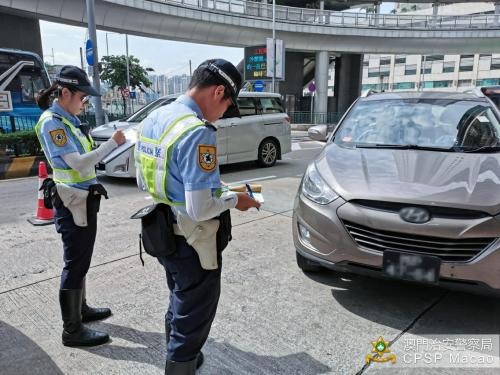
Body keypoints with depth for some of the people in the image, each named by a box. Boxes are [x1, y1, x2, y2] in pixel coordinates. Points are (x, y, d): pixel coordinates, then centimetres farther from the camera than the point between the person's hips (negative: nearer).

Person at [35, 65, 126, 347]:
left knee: (80, 260, 20)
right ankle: (72, 331, 12)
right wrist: (112, 143, -22)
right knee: (75, 264, -1)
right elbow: (78, 163, -23)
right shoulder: (52, 122, -16)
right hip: (73, 201, -9)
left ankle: (81, 309, 37)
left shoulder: (70, 119, 11)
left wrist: (115, 144, 4)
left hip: (84, 198, 9)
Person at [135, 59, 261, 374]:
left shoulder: (153, 119, 3)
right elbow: (200, 210, -28)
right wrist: (234, 200, -11)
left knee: (180, 304, 29)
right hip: (191, 243, -9)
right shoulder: (198, 132, -26)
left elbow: (143, 182, 11)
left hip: (161, 232, 9)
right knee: (192, 318, 13)